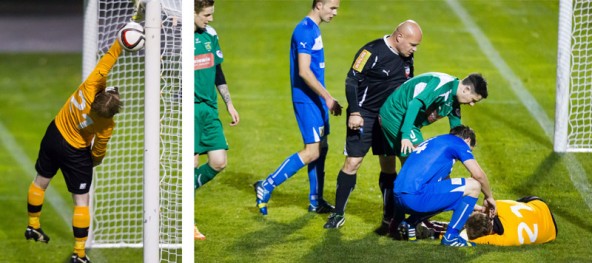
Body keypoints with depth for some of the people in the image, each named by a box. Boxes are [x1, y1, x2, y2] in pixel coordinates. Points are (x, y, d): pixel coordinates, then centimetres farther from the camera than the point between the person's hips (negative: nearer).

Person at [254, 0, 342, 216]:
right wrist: (328, 97, -22)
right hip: (307, 99, -10)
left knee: (321, 148, 12)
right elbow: (303, 71, -23)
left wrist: (325, 99, 21)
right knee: (313, 151, -11)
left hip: (316, 99, 10)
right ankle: (267, 187, -6)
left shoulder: (314, 29, 13)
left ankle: (316, 202, 19)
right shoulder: (305, 31, -17)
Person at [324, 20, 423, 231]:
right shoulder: (373, 52, -19)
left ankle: (389, 217, 13)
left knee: (388, 164, 6)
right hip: (364, 116, -6)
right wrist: (354, 113, -20)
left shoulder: (406, 57, 3)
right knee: (352, 163, -5)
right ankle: (338, 214, 5)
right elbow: (351, 81, -17)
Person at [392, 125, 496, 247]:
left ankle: (409, 223, 15)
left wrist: (470, 206, 42)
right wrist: (489, 197, 17)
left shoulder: (435, 142, 32)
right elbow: (478, 174, 0)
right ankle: (451, 236, 0)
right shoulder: (459, 142, 7)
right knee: (473, 186, -1)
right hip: (416, 195, -9)